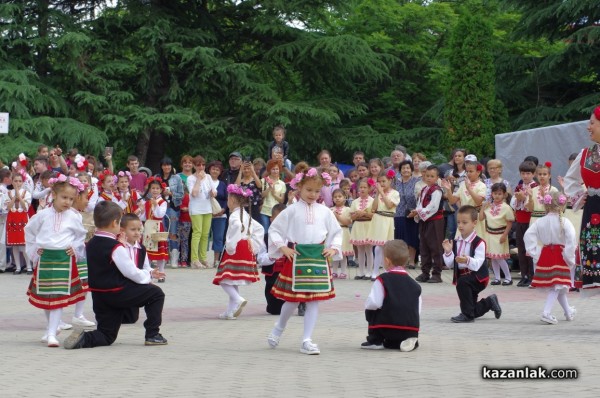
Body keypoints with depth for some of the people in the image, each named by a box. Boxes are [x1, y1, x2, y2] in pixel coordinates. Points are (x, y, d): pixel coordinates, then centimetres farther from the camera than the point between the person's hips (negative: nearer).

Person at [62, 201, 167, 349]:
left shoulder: (90, 245, 8)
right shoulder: (115, 247, -16)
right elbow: (131, 272, -14)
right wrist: (149, 275, 8)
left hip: (99, 297, 7)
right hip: (118, 293, -7)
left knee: (107, 337, 16)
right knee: (156, 293, 9)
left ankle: (82, 338, -12)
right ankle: (152, 335, 7)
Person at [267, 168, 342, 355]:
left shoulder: (324, 211, 7)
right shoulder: (292, 210, -1)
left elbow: (336, 232, 17)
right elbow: (274, 229, 3)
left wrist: (333, 248, 2)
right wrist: (283, 248, -6)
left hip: (319, 257, 3)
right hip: (296, 257, -3)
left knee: (314, 300, 0)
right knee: (292, 299, 4)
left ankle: (307, 341, 4)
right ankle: (278, 329, 31)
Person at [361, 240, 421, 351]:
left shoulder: (383, 280, -4)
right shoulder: (415, 285, 14)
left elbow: (373, 303, -12)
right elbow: (418, 310, 14)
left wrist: (366, 305, 10)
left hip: (388, 328, -5)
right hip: (412, 329, 5)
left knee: (370, 311, 18)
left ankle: (375, 341, 14)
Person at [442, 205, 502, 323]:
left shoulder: (479, 243, -17)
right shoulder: (456, 242, 3)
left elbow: (477, 264, -28)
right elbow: (450, 264, 1)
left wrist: (468, 260, -48)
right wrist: (448, 252, -16)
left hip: (477, 277, -7)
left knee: (462, 281, -38)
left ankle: (467, 314, -25)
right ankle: (490, 302, 44)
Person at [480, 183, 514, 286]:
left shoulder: (506, 207, -11)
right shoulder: (488, 206, 3)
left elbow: (509, 223, -9)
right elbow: (481, 218, 4)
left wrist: (504, 235, -15)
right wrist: (483, 207, -3)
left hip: (499, 234, -5)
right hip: (489, 234, 5)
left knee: (499, 257, -7)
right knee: (493, 257, 9)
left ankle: (508, 277, 5)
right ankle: (496, 278, 17)